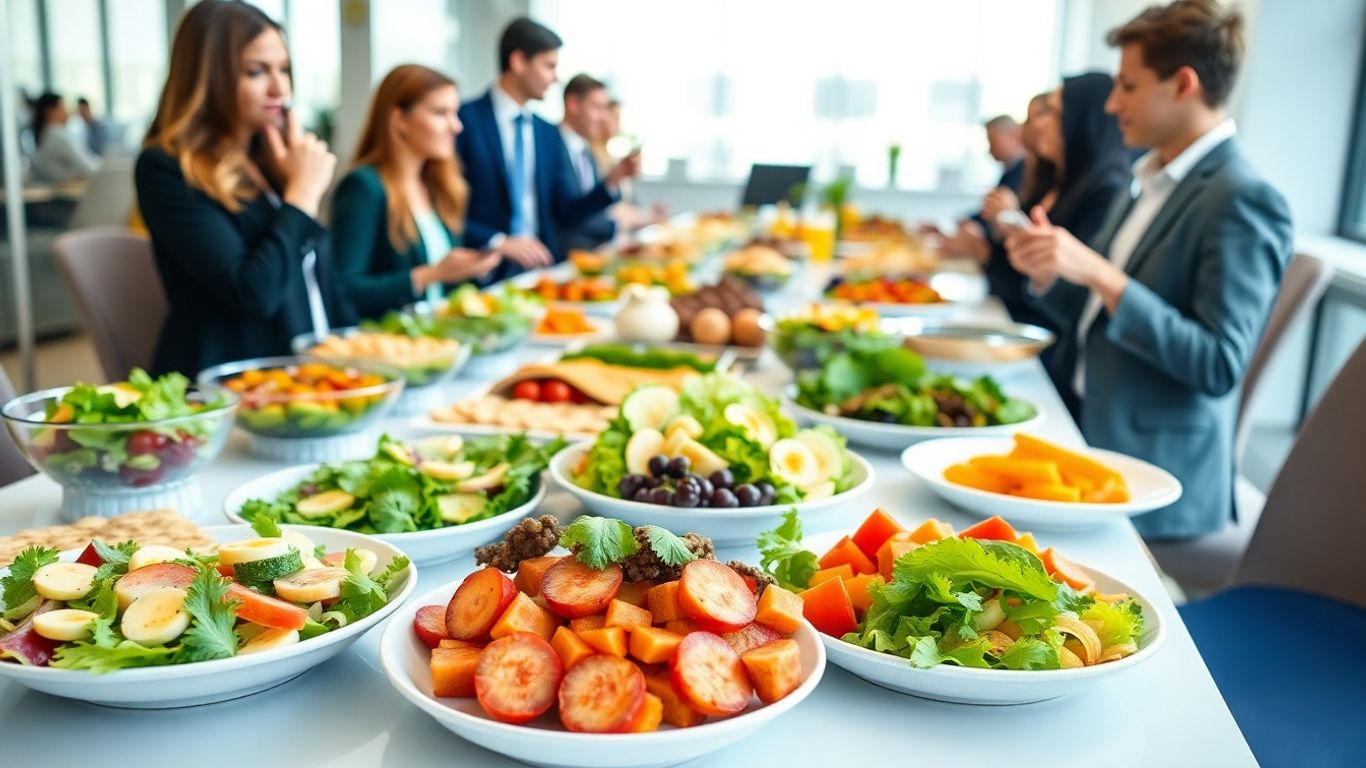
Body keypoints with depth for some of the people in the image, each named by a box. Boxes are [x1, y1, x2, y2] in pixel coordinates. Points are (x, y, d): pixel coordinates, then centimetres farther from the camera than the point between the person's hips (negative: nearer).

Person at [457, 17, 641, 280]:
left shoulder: (549, 132, 13)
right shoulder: (464, 120, -5)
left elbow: (565, 213, 13)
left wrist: (612, 179, 1)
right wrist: (498, 242, -16)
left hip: (541, 266, 5)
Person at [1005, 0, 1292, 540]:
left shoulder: (1242, 202, -15)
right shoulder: (1151, 180, 11)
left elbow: (1220, 367, -21)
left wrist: (1099, 274, -26)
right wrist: (1048, 275, -4)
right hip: (1087, 435, 8)